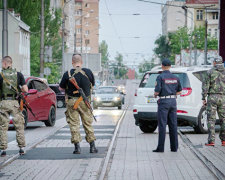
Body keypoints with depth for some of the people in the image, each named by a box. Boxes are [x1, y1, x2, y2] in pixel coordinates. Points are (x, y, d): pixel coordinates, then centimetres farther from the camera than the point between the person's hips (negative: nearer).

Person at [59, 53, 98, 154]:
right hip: (85, 101, 2)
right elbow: (92, 85, 13)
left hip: (72, 101, -2)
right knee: (88, 123, 11)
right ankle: (92, 146, 13)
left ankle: (77, 147, 0)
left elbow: (61, 88, 3)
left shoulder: (68, 74, -8)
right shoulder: (88, 72, -3)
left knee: (74, 124, 4)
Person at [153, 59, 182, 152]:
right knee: (173, 125, 7)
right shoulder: (175, 77, 8)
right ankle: (174, 147, 8)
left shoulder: (160, 77, -10)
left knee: (162, 125, -4)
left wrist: (155, 94, 7)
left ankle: (161, 147, -5)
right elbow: (179, 91, 13)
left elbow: (157, 91, -14)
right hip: (173, 101, 5)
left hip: (163, 102, -5)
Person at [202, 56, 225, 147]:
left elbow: (205, 85, -4)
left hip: (212, 97, -3)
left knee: (211, 119, -1)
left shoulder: (210, 72, -2)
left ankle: (211, 141, -6)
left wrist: (203, 98, 0)